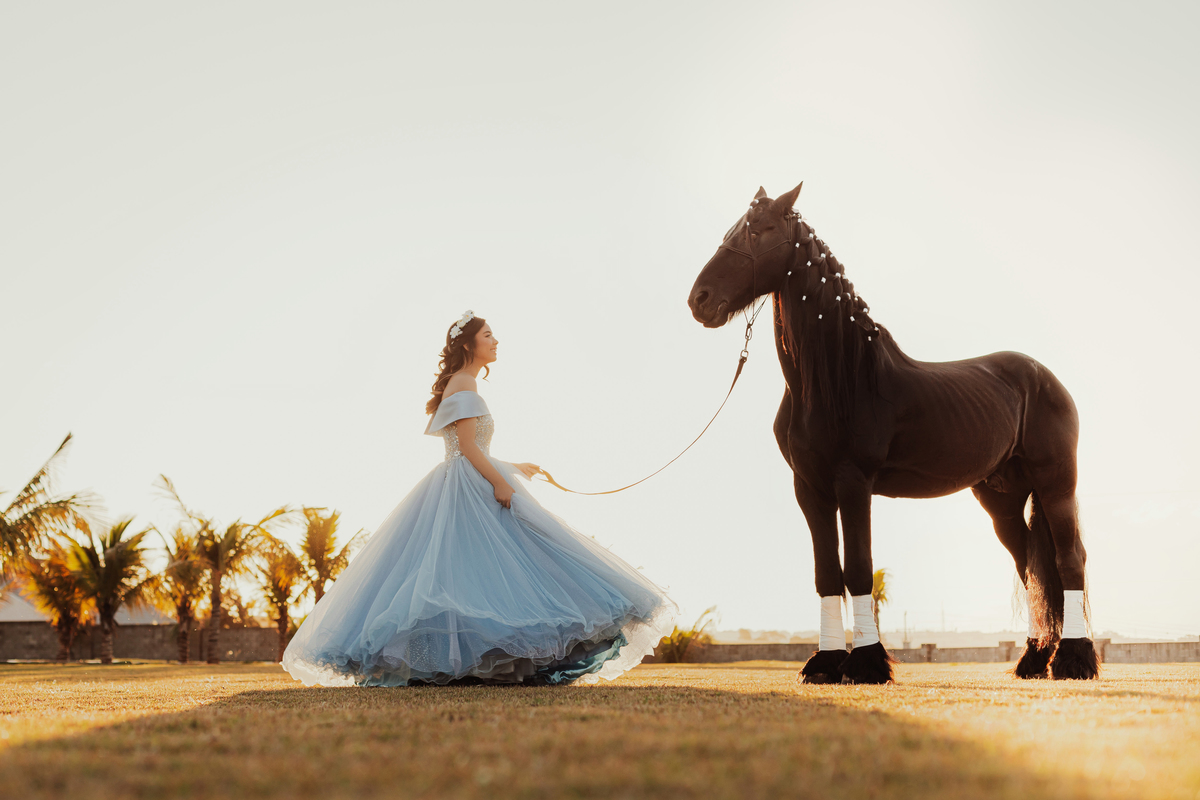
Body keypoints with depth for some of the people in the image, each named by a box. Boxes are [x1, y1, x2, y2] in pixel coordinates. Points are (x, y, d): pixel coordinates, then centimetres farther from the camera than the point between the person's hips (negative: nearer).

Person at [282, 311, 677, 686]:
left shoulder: (459, 385, 22)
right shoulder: (464, 385, -9)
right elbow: (467, 446, -16)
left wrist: (510, 468, 29)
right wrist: (501, 483, -20)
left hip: (467, 486, 10)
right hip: (469, 491, -10)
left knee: (447, 572, 5)